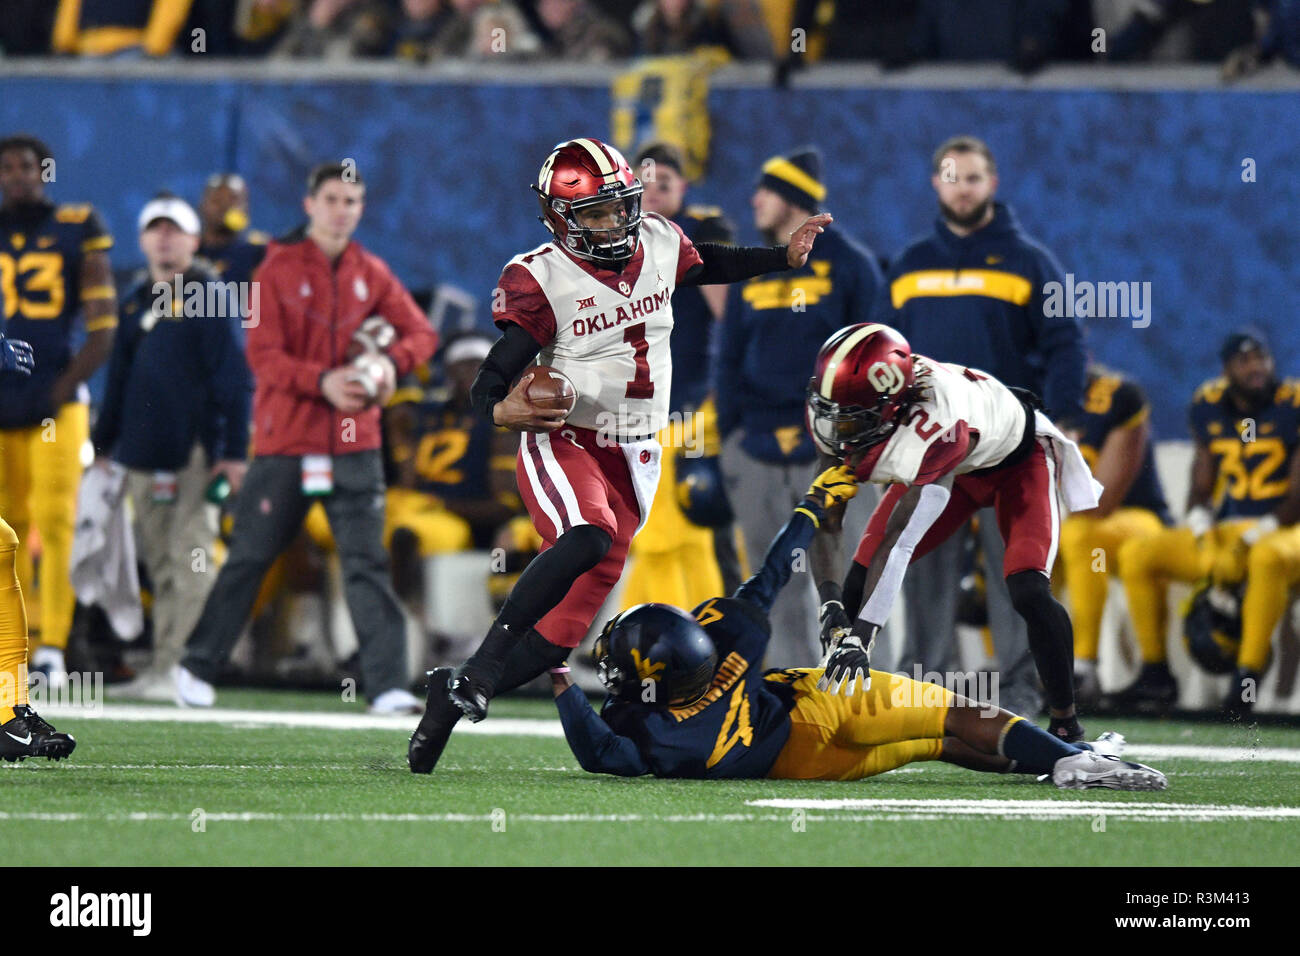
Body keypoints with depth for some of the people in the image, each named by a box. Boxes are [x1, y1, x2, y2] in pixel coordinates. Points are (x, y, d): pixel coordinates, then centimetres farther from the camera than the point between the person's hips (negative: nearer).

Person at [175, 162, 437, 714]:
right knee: (249, 557, 5)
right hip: (285, 441, -2)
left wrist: (392, 361, -7)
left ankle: (388, 685, -12)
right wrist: (321, 381, -23)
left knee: (367, 561, -7)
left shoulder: (370, 274, 10)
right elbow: (263, 355, -9)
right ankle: (197, 667, 21)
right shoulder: (278, 270, -2)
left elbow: (421, 332, 15)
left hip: (354, 445, 2)